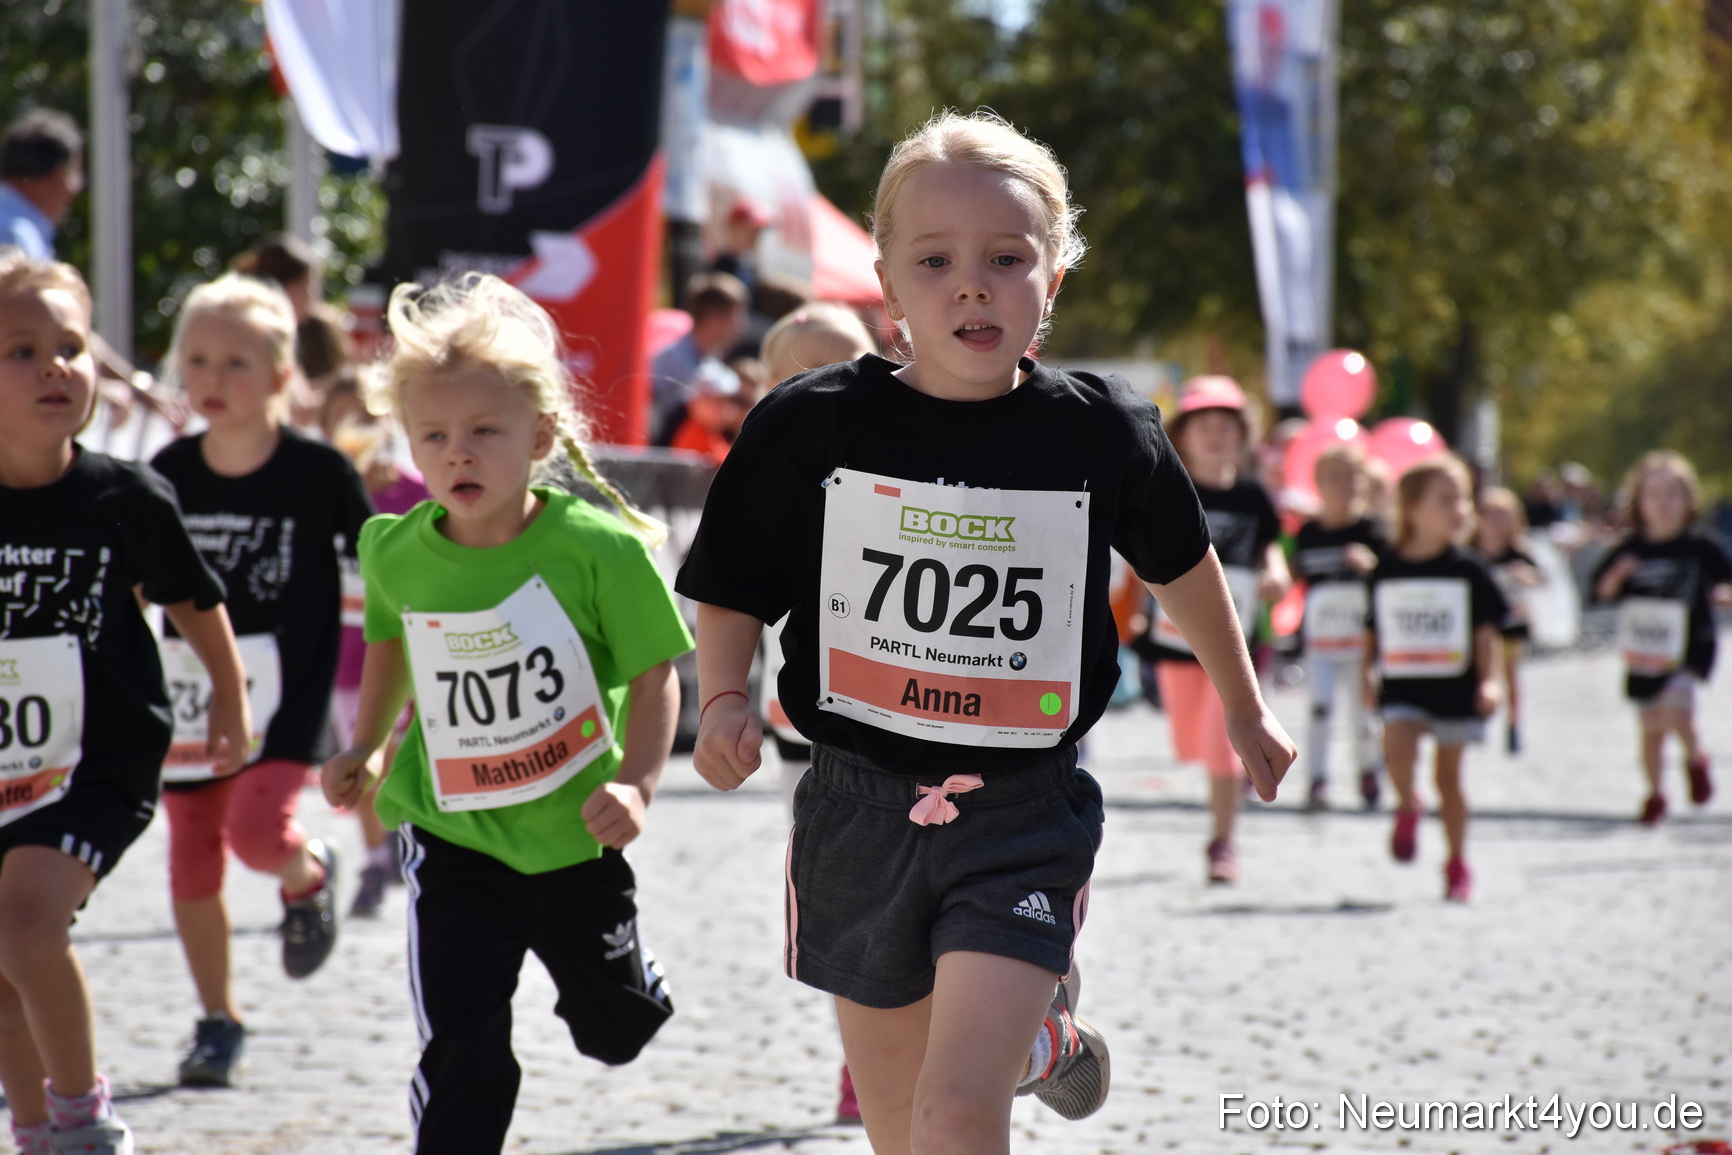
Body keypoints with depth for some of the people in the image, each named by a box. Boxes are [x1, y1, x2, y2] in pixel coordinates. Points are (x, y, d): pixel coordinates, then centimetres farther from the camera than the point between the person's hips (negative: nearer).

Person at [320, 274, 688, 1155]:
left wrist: (635, 783, -26)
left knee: (616, 1030, 22)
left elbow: (655, 675, -14)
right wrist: (365, 748, 16)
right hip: (452, 841, 1)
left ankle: (617, 974, 58)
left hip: (573, 836, 0)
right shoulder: (396, 554, -8)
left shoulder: (597, 547, -20)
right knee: (463, 1056, -11)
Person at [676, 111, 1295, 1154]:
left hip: (1024, 820, -2)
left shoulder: (1102, 434, -4)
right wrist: (726, 701, -14)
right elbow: (732, 594, 5)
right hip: (862, 811, 2)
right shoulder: (811, 428, -6)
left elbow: (1184, 564, 15)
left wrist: (1247, 711, 27)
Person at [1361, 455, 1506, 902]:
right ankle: (1408, 806, 6)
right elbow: (1373, 630, 11)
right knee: (1397, 745, -25)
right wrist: (1367, 673, 3)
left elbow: (1486, 631, 1)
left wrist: (1489, 680, -8)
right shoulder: (1387, 570, 2)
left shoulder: (1468, 571, -1)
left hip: (1455, 686, 0)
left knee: (1448, 774, 5)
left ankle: (1458, 865, 19)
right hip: (1403, 687, 0)